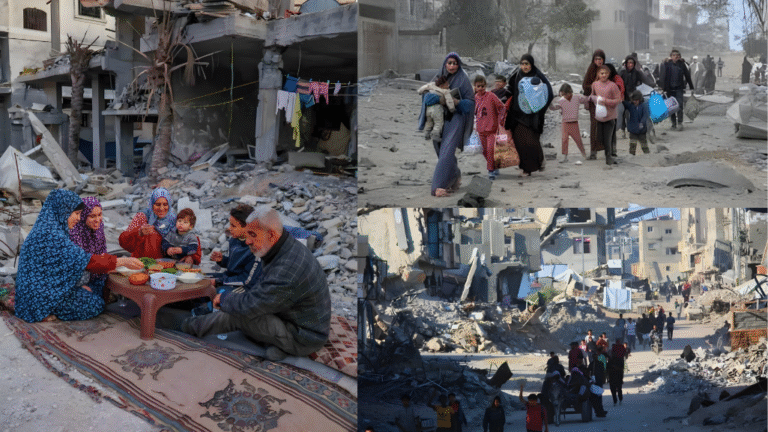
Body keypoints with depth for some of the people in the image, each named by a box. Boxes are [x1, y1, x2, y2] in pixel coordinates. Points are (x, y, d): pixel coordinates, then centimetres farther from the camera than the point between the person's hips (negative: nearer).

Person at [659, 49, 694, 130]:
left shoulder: (682, 64, 2)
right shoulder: (667, 65, 0)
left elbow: (687, 76, 9)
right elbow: (663, 77, -1)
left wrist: (691, 87, 12)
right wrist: (664, 89, -7)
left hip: (679, 88, 0)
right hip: (670, 89, 1)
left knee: (680, 105, -12)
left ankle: (680, 122, -9)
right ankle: (673, 123, 16)